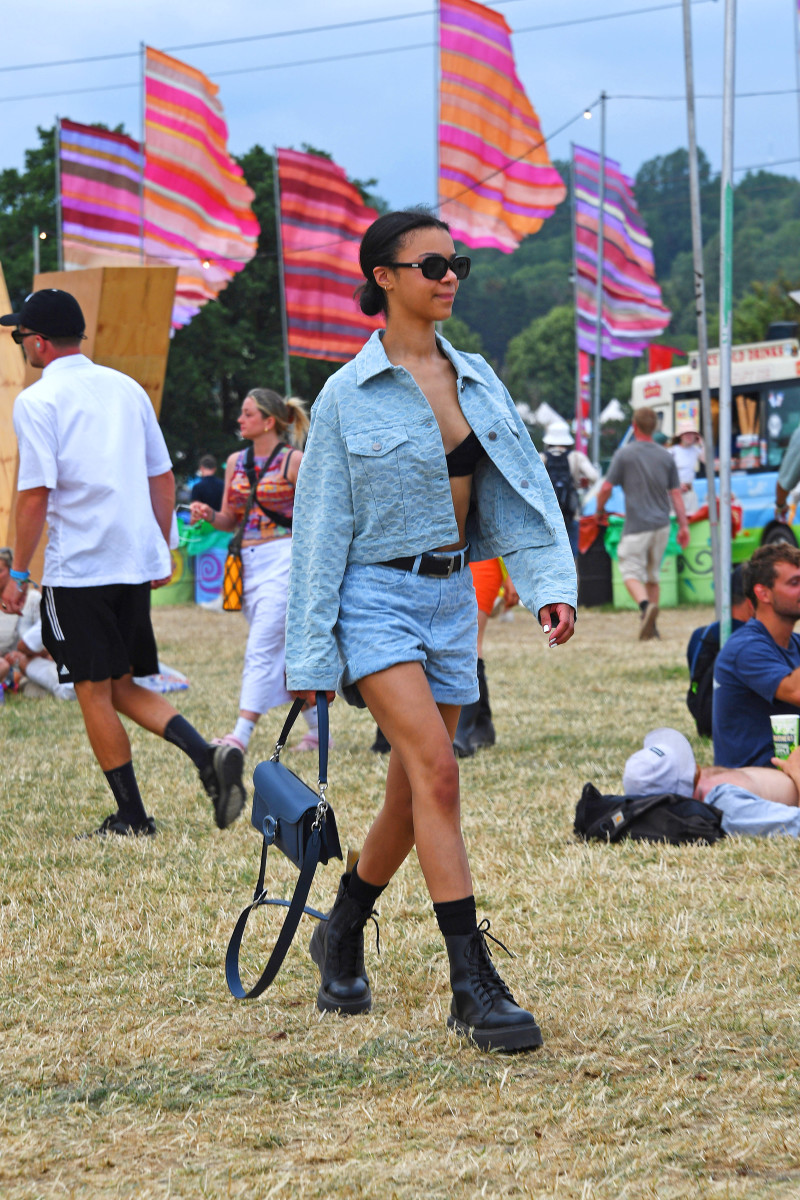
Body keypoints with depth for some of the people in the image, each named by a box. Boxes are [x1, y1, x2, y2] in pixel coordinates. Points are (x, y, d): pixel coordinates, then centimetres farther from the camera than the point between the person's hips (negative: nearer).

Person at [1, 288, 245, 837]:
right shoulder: (126, 388, 11)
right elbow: (163, 478, 14)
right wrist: (162, 553, 22)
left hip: (78, 568, -6)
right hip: (136, 561, 6)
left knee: (95, 693, 3)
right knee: (122, 688, 14)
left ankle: (132, 816, 5)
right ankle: (208, 756, -6)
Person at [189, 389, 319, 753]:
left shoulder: (293, 461, -5)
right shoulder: (236, 462, 13)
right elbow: (230, 520, 17)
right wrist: (208, 515, -3)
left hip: (283, 559, -7)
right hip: (249, 564, 7)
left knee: (262, 649, -14)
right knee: (285, 650, 12)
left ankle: (241, 735, -19)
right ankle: (317, 729, 22)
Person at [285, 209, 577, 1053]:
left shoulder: (477, 381, 9)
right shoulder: (347, 397, -5)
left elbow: (521, 485, 6)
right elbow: (321, 528, -3)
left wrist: (549, 581, -10)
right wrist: (311, 654, -5)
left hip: (451, 596, 6)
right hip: (377, 596, -6)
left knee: (413, 793, 11)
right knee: (436, 771, -20)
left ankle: (342, 933, 35)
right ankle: (474, 983, -22)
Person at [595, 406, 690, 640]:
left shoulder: (624, 454, -5)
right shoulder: (666, 456, 7)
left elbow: (606, 488, -6)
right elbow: (676, 493, 6)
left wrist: (600, 510, 13)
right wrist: (683, 526, 8)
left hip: (636, 525, -5)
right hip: (661, 524, 5)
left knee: (632, 572, -4)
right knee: (653, 575, 16)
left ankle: (646, 605, -33)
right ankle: (650, 625, 17)